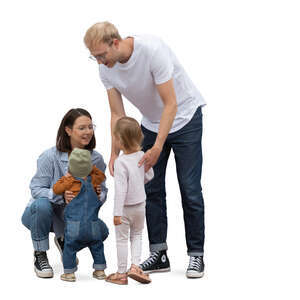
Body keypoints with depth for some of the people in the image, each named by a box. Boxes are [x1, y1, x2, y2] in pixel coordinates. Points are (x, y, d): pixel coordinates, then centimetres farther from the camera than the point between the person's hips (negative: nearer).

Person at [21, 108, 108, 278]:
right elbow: (36, 189, -21)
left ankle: (64, 241, 15)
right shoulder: (50, 156, -20)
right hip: (41, 213, -3)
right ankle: (40, 255, -14)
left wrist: (98, 196, -27)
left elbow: (103, 191, -1)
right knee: (42, 204, -38)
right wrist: (60, 195, -39)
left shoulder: (96, 159, -8)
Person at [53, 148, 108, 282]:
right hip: (92, 225, 3)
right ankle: (100, 270, 20)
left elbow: (56, 189, 7)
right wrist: (90, 167, 22)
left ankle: (69, 272, 6)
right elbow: (101, 176, 27)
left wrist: (65, 178, 15)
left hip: (74, 225, -3)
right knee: (96, 246, 18)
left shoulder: (70, 182, -5)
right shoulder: (92, 180, 5)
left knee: (70, 247, 6)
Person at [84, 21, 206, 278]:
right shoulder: (106, 68, -13)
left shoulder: (152, 50, -32)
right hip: (151, 121, 6)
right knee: (152, 189, 2)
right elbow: (118, 115, -7)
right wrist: (115, 154, -18)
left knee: (190, 189, -7)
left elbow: (170, 104, -30)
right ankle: (159, 254, 9)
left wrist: (157, 147, -35)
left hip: (184, 115, -6)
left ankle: (196, 255, 1)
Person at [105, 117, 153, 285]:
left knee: (122, 239, 9)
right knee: (137, 235, 22)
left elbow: (120, 189, -24)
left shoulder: (121, 162, -24)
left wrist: (117, 213, -20)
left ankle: (121, 274, 17)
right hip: (140, 205, 5)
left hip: (125, 208, -5)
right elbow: (149, 176, 9)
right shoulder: (142, 156, -6)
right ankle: (135, 266, 9)